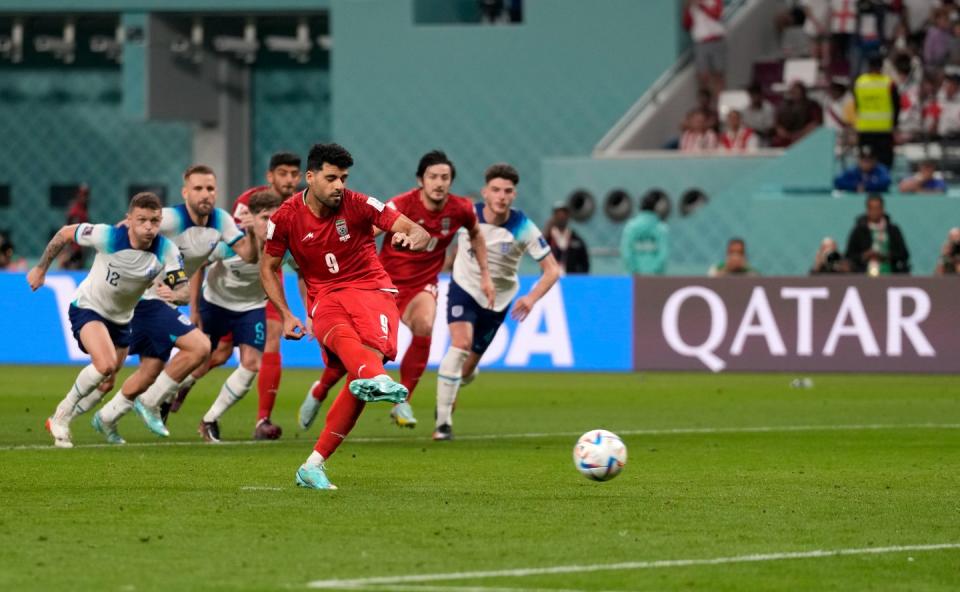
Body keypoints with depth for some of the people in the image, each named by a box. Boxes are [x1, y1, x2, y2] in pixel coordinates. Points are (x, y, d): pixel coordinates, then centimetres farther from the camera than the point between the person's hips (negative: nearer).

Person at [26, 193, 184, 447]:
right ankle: (62, 416, -10)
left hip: (121, 319, 5)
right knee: (106, 364, -29)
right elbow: (64, 233, -12)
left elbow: (183, 290, -26)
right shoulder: (107, 236, -28)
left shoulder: (166, 251, -22)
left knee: (107, 381, 18)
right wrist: (41, 269, -3)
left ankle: (61, 419, 43)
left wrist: (175, 295, -51)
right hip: (88, 309, -5)